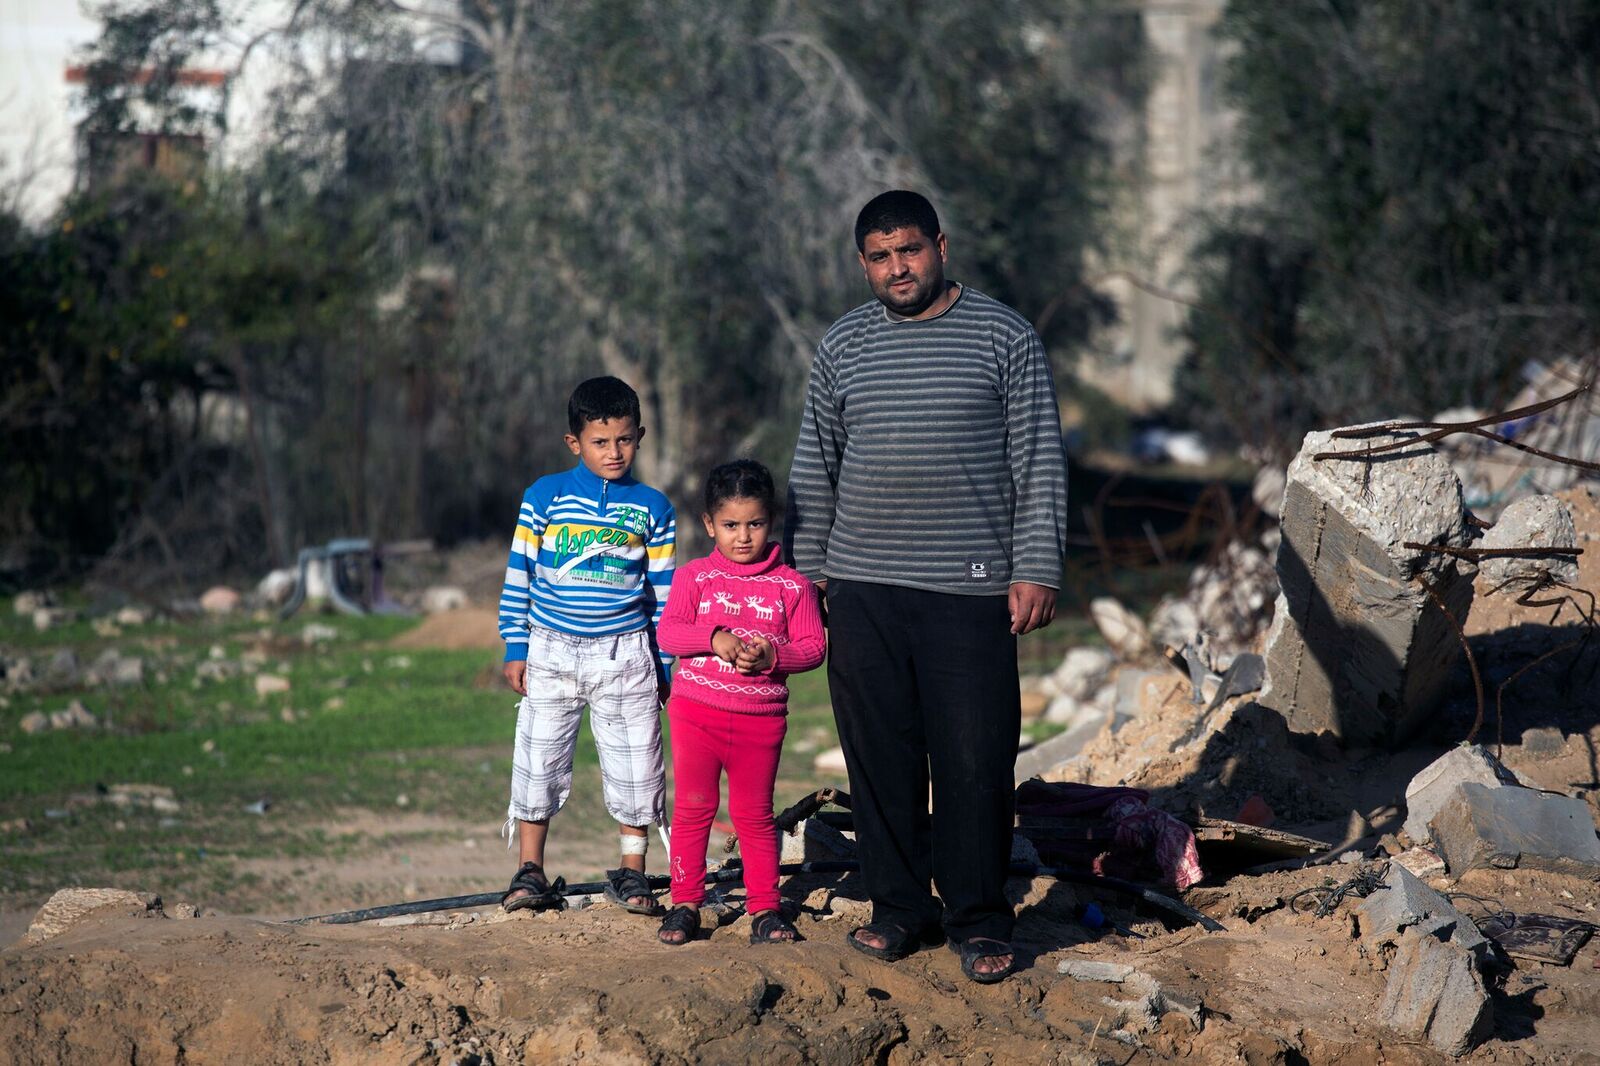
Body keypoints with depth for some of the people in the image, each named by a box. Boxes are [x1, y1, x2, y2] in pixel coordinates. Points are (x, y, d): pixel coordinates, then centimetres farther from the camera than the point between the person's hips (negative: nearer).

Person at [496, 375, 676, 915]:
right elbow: (518, 576, 3)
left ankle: (631, 872, 15)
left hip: (625, 653, 1)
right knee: (538, 761, 2)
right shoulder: (544, 497, -1)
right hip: (550, 652, 0)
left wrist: (666, 664, 6)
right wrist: (515, 650, 0)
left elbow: (664, 591, 8)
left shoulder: (652, 508, 3)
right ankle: (530, 872, 13)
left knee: (634, 764, 2)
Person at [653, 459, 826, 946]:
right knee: (692, 808, 3)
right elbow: (668, 632, -6)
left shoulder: (791, 586, 1)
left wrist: (772, 656, -18)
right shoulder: (693, 577, 2)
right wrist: (714, 639, -22)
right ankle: (685, 903, 11)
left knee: (754, 813, 5)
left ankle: (765, 907, 12)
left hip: (761, 718, 0)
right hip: (696, 711, 0)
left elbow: (813, 646, 0)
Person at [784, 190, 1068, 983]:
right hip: (863, 590, 3)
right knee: (881, 757, 4)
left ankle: (978, 920, 7)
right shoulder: (844, 345, 11)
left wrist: (1036, 570, -6)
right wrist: (807, 568, 11)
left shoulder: (1004, 337, 2)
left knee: (975, 761, -3)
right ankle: (900, 907, 15)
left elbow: (1040, 463, 0)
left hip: (970, 590, -3)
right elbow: (814, 468, 17)